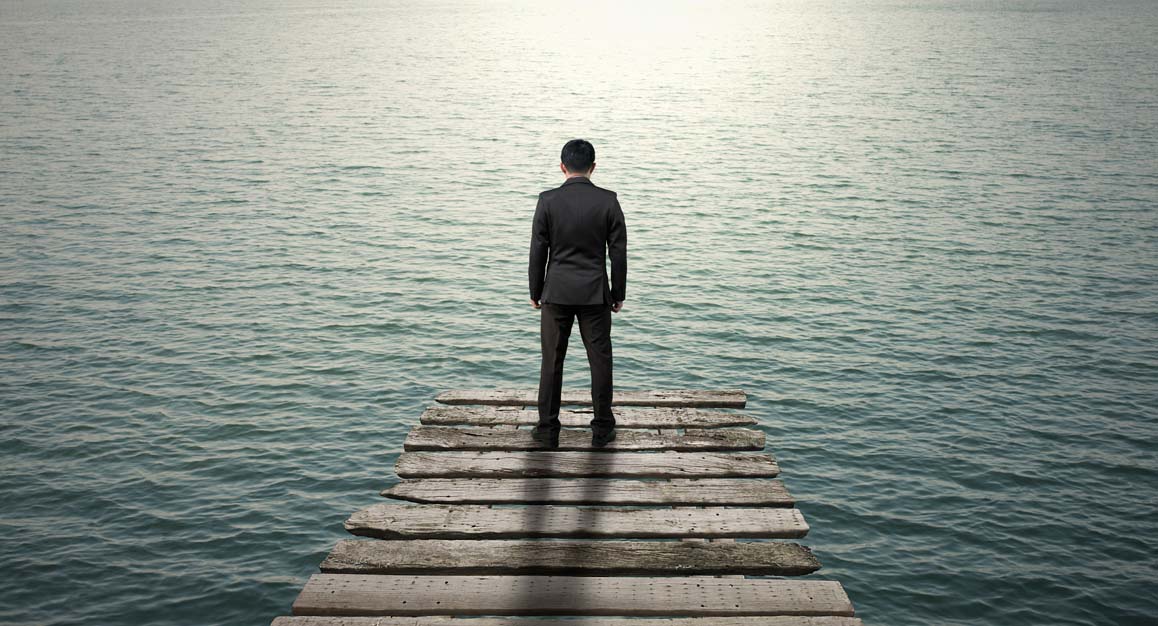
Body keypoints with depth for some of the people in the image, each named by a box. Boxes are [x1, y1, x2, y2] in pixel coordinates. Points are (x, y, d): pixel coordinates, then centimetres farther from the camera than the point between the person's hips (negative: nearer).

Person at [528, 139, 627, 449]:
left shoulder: (547, 201, -6)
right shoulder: (608, 201, -5)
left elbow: (538, 251, -3)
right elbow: (618, 252, -2)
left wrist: (535, 292, 8)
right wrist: (618, 294, 8)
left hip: (556, 293, 0)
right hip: (595, 294, 0)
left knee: (552, 362, 8)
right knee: (600, 361, 9)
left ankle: (548, 429, 14)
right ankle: (602, 429, 15)